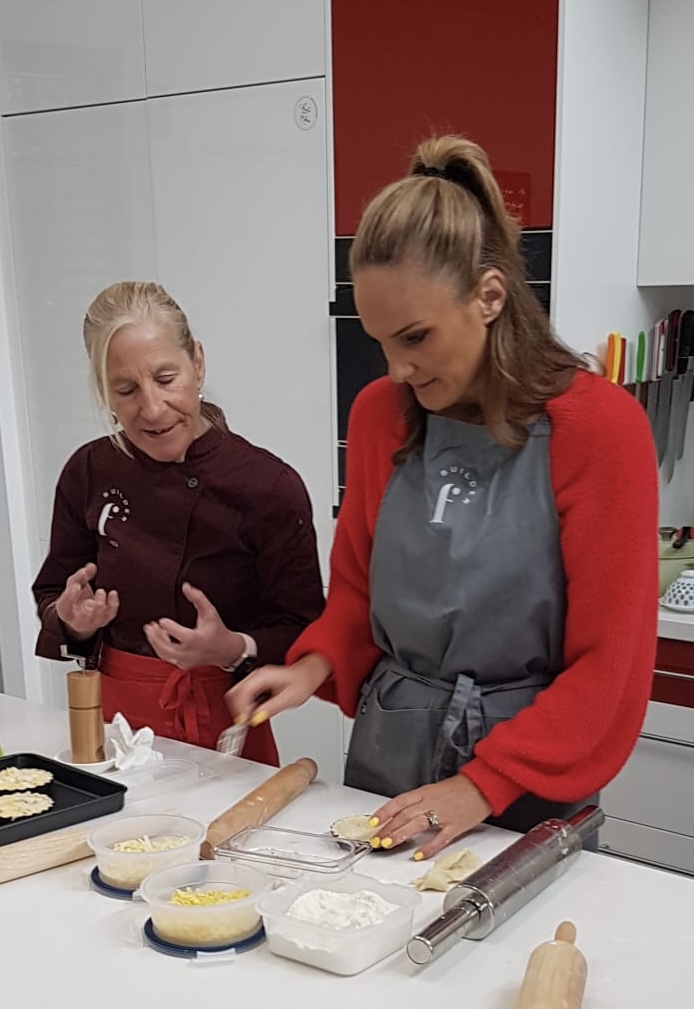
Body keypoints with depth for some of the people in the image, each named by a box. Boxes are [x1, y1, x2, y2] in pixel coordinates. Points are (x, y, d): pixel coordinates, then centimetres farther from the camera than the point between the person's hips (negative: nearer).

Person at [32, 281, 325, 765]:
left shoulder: (270, 486, -16)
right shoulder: (89, 473, -4)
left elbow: (304, 637, -10)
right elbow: (51, 596, 8)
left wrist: (234, 650, -28)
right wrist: (70, 620, -13)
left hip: (220, 729, -3)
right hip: (110, 720, 3)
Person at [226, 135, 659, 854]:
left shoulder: (599, 425, -16)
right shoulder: (379, 413, -1)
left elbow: (607, 666, -14)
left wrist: (481, 787, -19)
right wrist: (314, 665, -7)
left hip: (526, 797, -4)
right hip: (384, 752, 4)